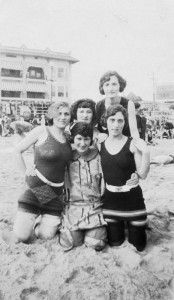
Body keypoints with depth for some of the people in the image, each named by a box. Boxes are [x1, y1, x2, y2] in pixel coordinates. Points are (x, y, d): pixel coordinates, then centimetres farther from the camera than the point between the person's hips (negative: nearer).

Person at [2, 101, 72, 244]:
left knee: (46, 235, 7)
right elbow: (17, 151, -2)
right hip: (36, 187, -3)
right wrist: (26, 172, -4)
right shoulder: (41, 131, -8)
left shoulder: (68, 138, 5)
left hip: (56, 192, 4)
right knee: (20, 237, -2)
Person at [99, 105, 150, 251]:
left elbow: (142, 175, -13)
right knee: (115, 243, 16)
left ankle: (134, 228, 43)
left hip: (132, 198, -2)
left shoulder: (133, 144, -13)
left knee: (139, 245, 12)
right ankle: (120, 227, 47)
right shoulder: (100, 145, -3)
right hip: (110, 199, 3)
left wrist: (146, 152, -24)